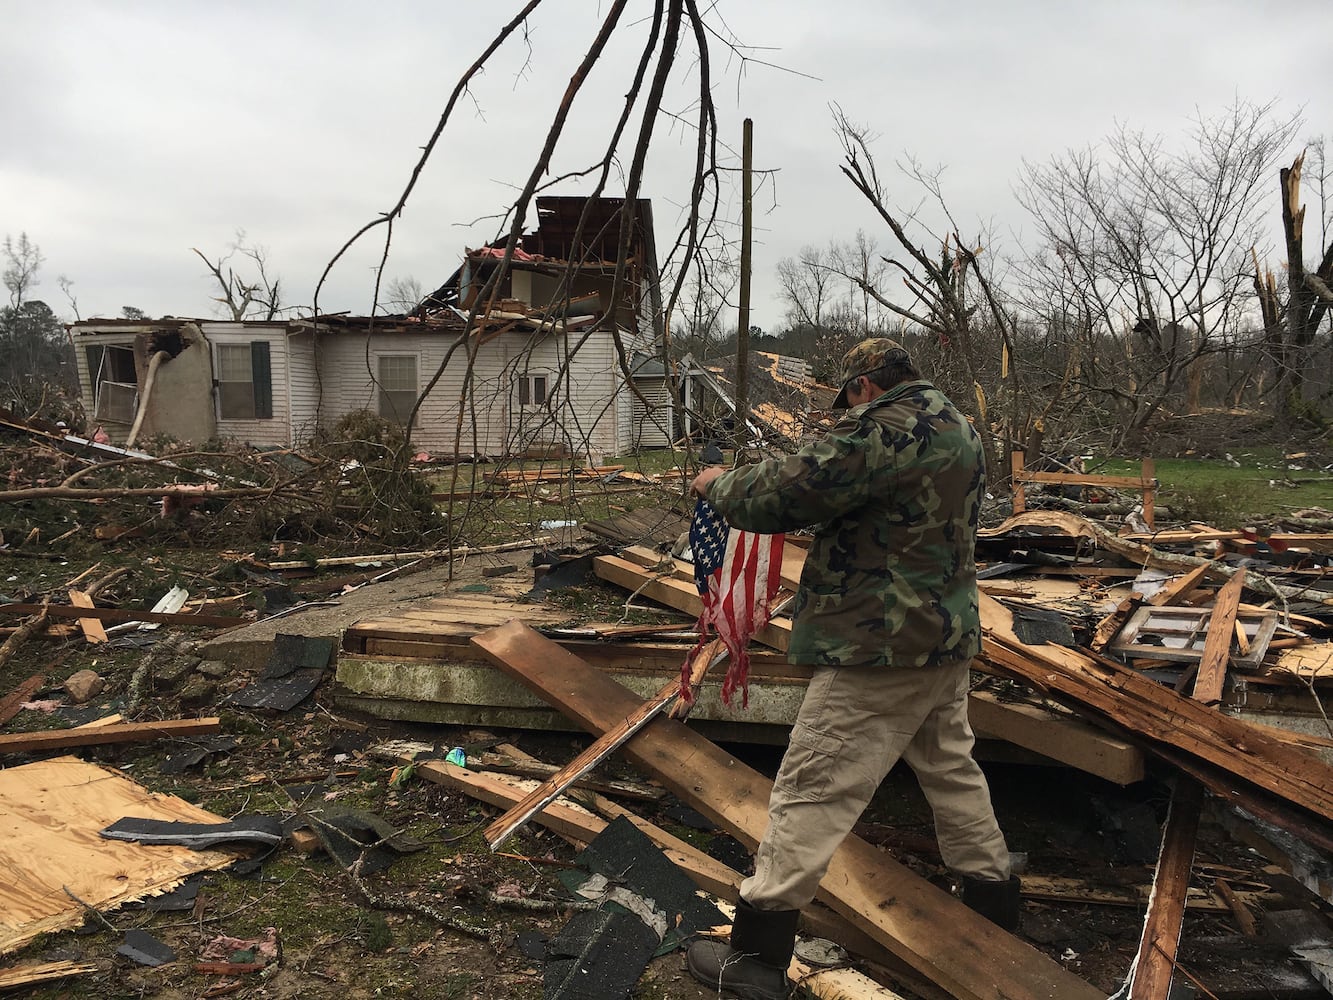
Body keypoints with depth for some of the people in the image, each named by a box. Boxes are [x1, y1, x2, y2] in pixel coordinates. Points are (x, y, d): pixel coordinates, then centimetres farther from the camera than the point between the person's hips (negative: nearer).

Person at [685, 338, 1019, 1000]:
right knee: (951, 769, 24)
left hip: (881, 648, -9)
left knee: (811, 792, -3)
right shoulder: (956, 428, 13)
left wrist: (720, 485, 0)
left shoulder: (885, 430, -18)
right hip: (948, 636, 10)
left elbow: (787, 492, -18)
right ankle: (995, 904, 39)